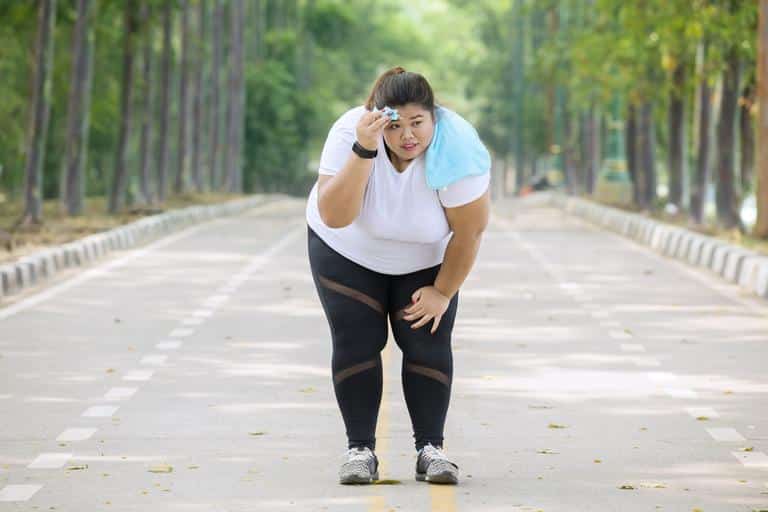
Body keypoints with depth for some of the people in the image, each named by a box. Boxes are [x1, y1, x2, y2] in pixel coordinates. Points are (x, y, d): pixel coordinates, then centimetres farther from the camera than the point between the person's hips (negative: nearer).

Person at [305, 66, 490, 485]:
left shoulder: (456, 148, -32)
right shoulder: (349, 132, -32)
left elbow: (469, 230, -21)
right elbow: (334, 217, -40)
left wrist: (442, 292, -13)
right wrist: (364, 150, -49)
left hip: (426, 258, 0)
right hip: (347, 251, 0)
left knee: (428, 344, -8)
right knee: (357, 342, -8)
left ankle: (430, 449, 1)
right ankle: (360, 449, 0)